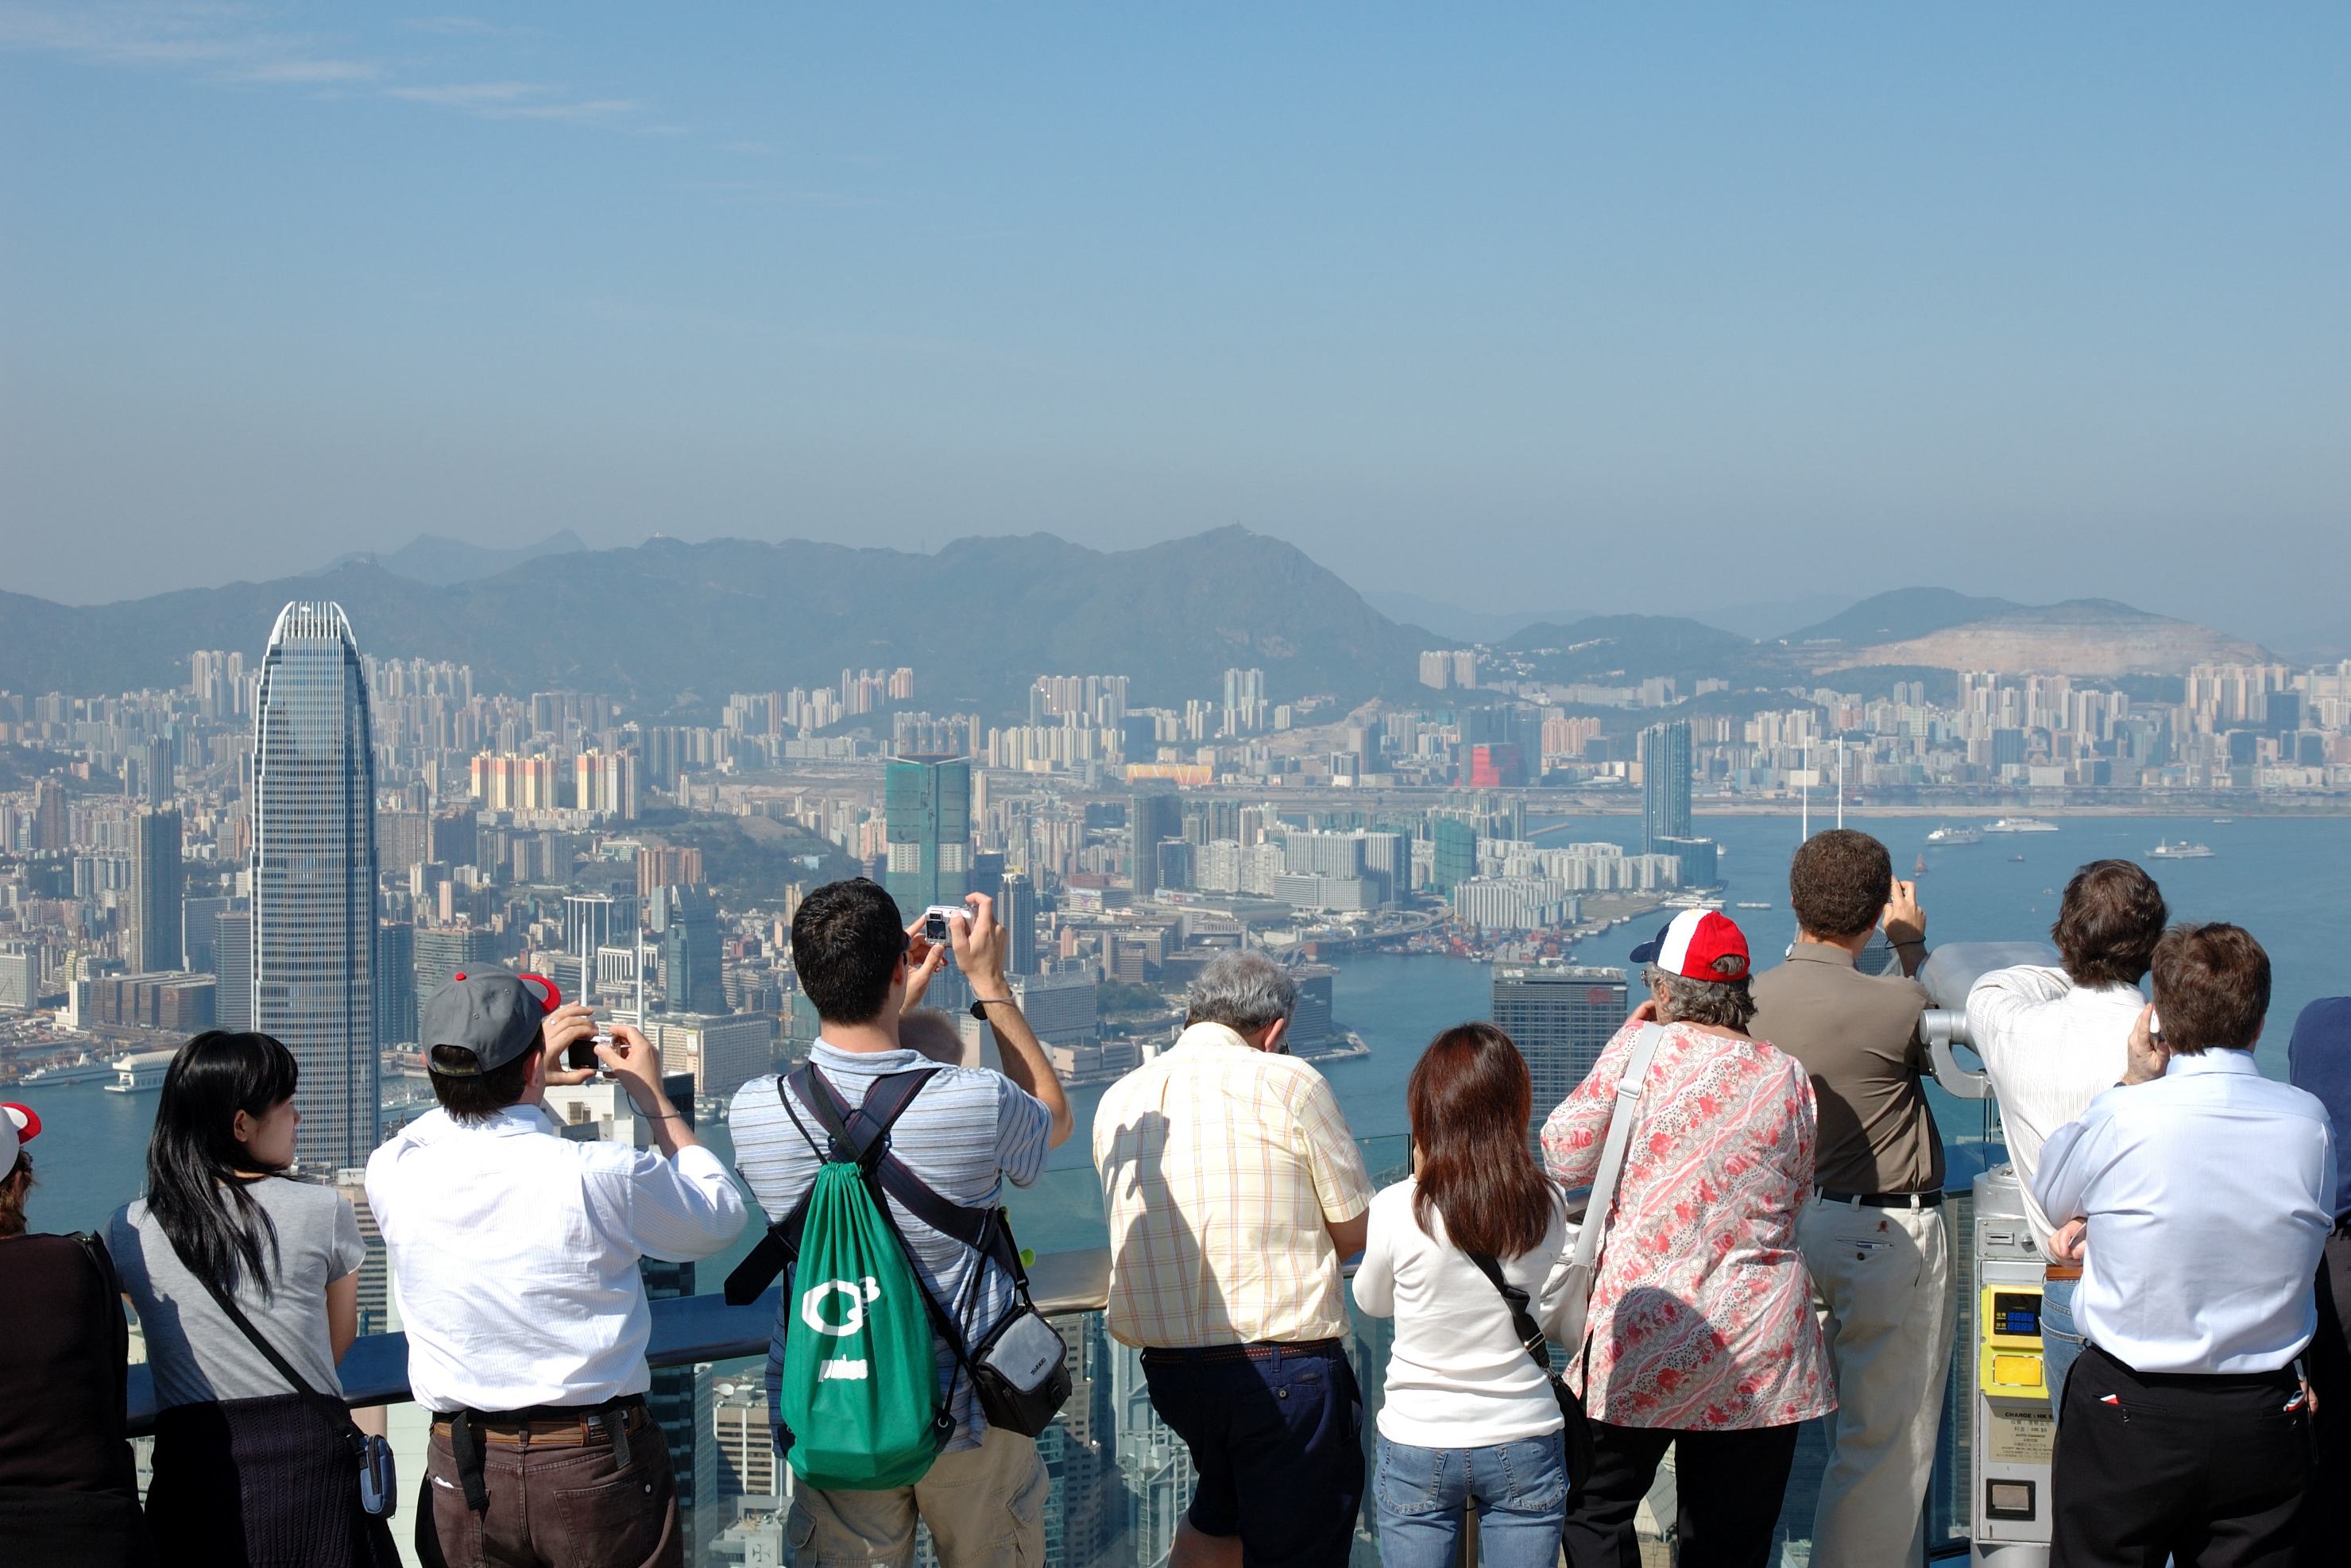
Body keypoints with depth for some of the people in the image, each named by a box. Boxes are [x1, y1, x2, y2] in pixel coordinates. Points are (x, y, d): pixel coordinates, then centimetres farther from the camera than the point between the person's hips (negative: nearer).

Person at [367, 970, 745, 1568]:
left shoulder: (395, 1177, -8)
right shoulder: (604, 1177, -17)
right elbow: (720, 1215, 4)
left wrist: (528, 1079, 23)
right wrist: (652, 1095, 13)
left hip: (459, 1476, 3)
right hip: (598, 1471, -2)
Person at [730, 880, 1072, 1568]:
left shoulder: (754, 1111, -15)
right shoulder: (976, 1103, -21)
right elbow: (1055, 1116, 6)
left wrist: (895, 1007, 15)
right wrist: (990, 983, 8)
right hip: (969, 1407, -1)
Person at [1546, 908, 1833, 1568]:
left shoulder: (1642, 1053, -8)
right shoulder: (1788, 1077, 2)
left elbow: (1565, 1157, 0)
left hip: (1643, 1336, -3)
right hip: (1759, 1350, 3)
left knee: (1595, 1511, 14)